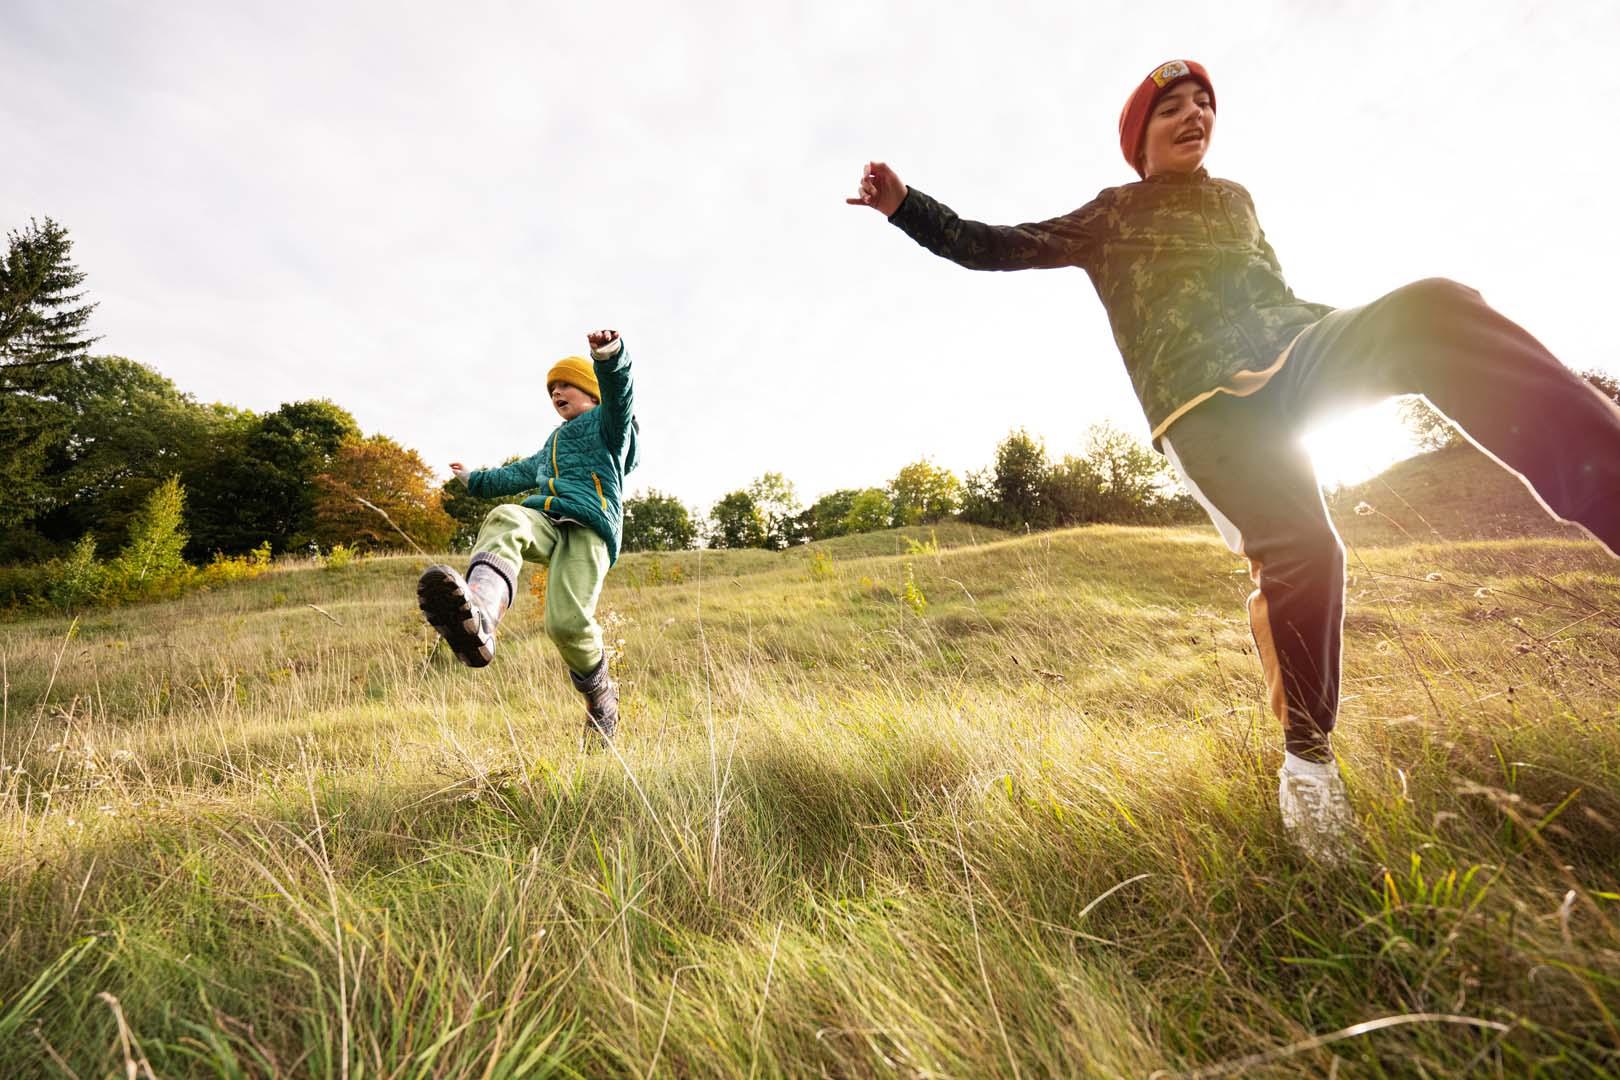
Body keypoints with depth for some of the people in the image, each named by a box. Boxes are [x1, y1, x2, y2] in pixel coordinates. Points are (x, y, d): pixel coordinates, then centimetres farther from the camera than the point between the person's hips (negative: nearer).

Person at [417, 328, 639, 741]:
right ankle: (478, 618, -63)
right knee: (504, 520, -32)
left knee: (568, 621, -26)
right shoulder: (551, 447, 42)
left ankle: (601, 697, 3)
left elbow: (618, 391, -5)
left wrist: (610, 356, -27)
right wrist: (475, 479, 71)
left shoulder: (607, 422, 19)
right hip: (543, 519, 6)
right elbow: (518, 474, 57)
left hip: (589, 526, -6)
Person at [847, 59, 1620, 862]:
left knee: (1434, 311, -29)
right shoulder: (1110, 216, 18)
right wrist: (905, 205, 3)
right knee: (1298, 553, -26)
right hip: (1202, 398, -5)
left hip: (1298, 349, 5)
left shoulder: (1236, 198, 31)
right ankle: (1305, 757, -7)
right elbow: (997, 248, 13)